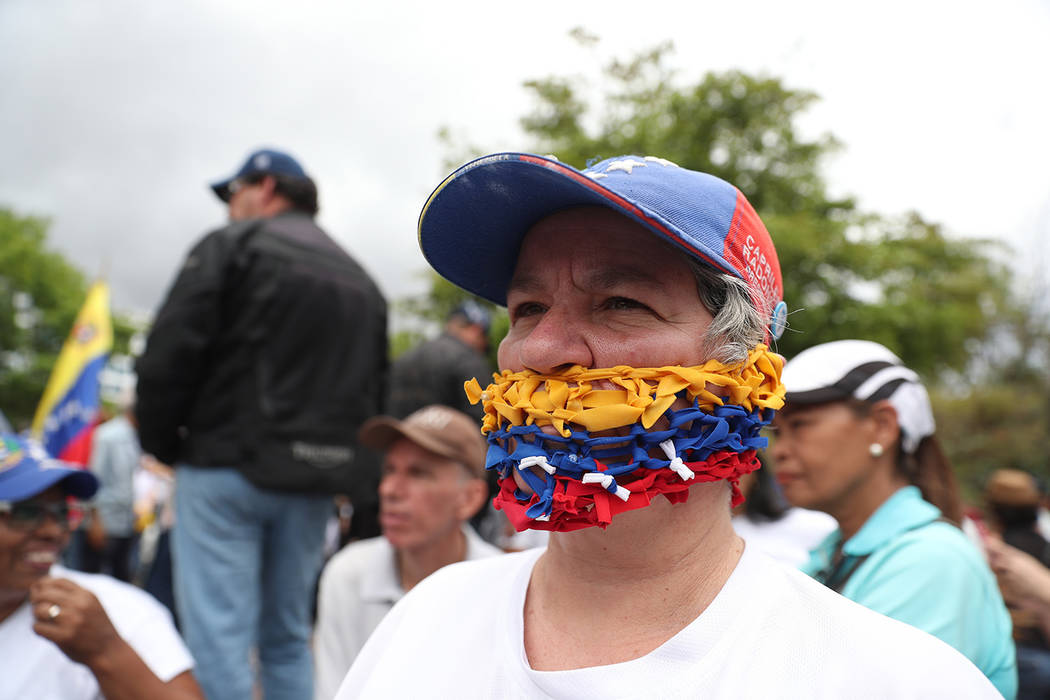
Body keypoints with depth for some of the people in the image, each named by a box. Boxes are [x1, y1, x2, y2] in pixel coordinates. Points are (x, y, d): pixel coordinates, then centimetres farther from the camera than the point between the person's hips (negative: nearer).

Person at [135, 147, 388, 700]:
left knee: (219, 637, -4)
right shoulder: (362, 280, 19)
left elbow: (169, 357, -10)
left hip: (230, 467, -6)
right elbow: (375, 389, 17)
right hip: (314, 482, 6)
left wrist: (163, 445, 3)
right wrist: (343, 465, 17)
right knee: (289, 638, 15)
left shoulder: (233, 245, -1)